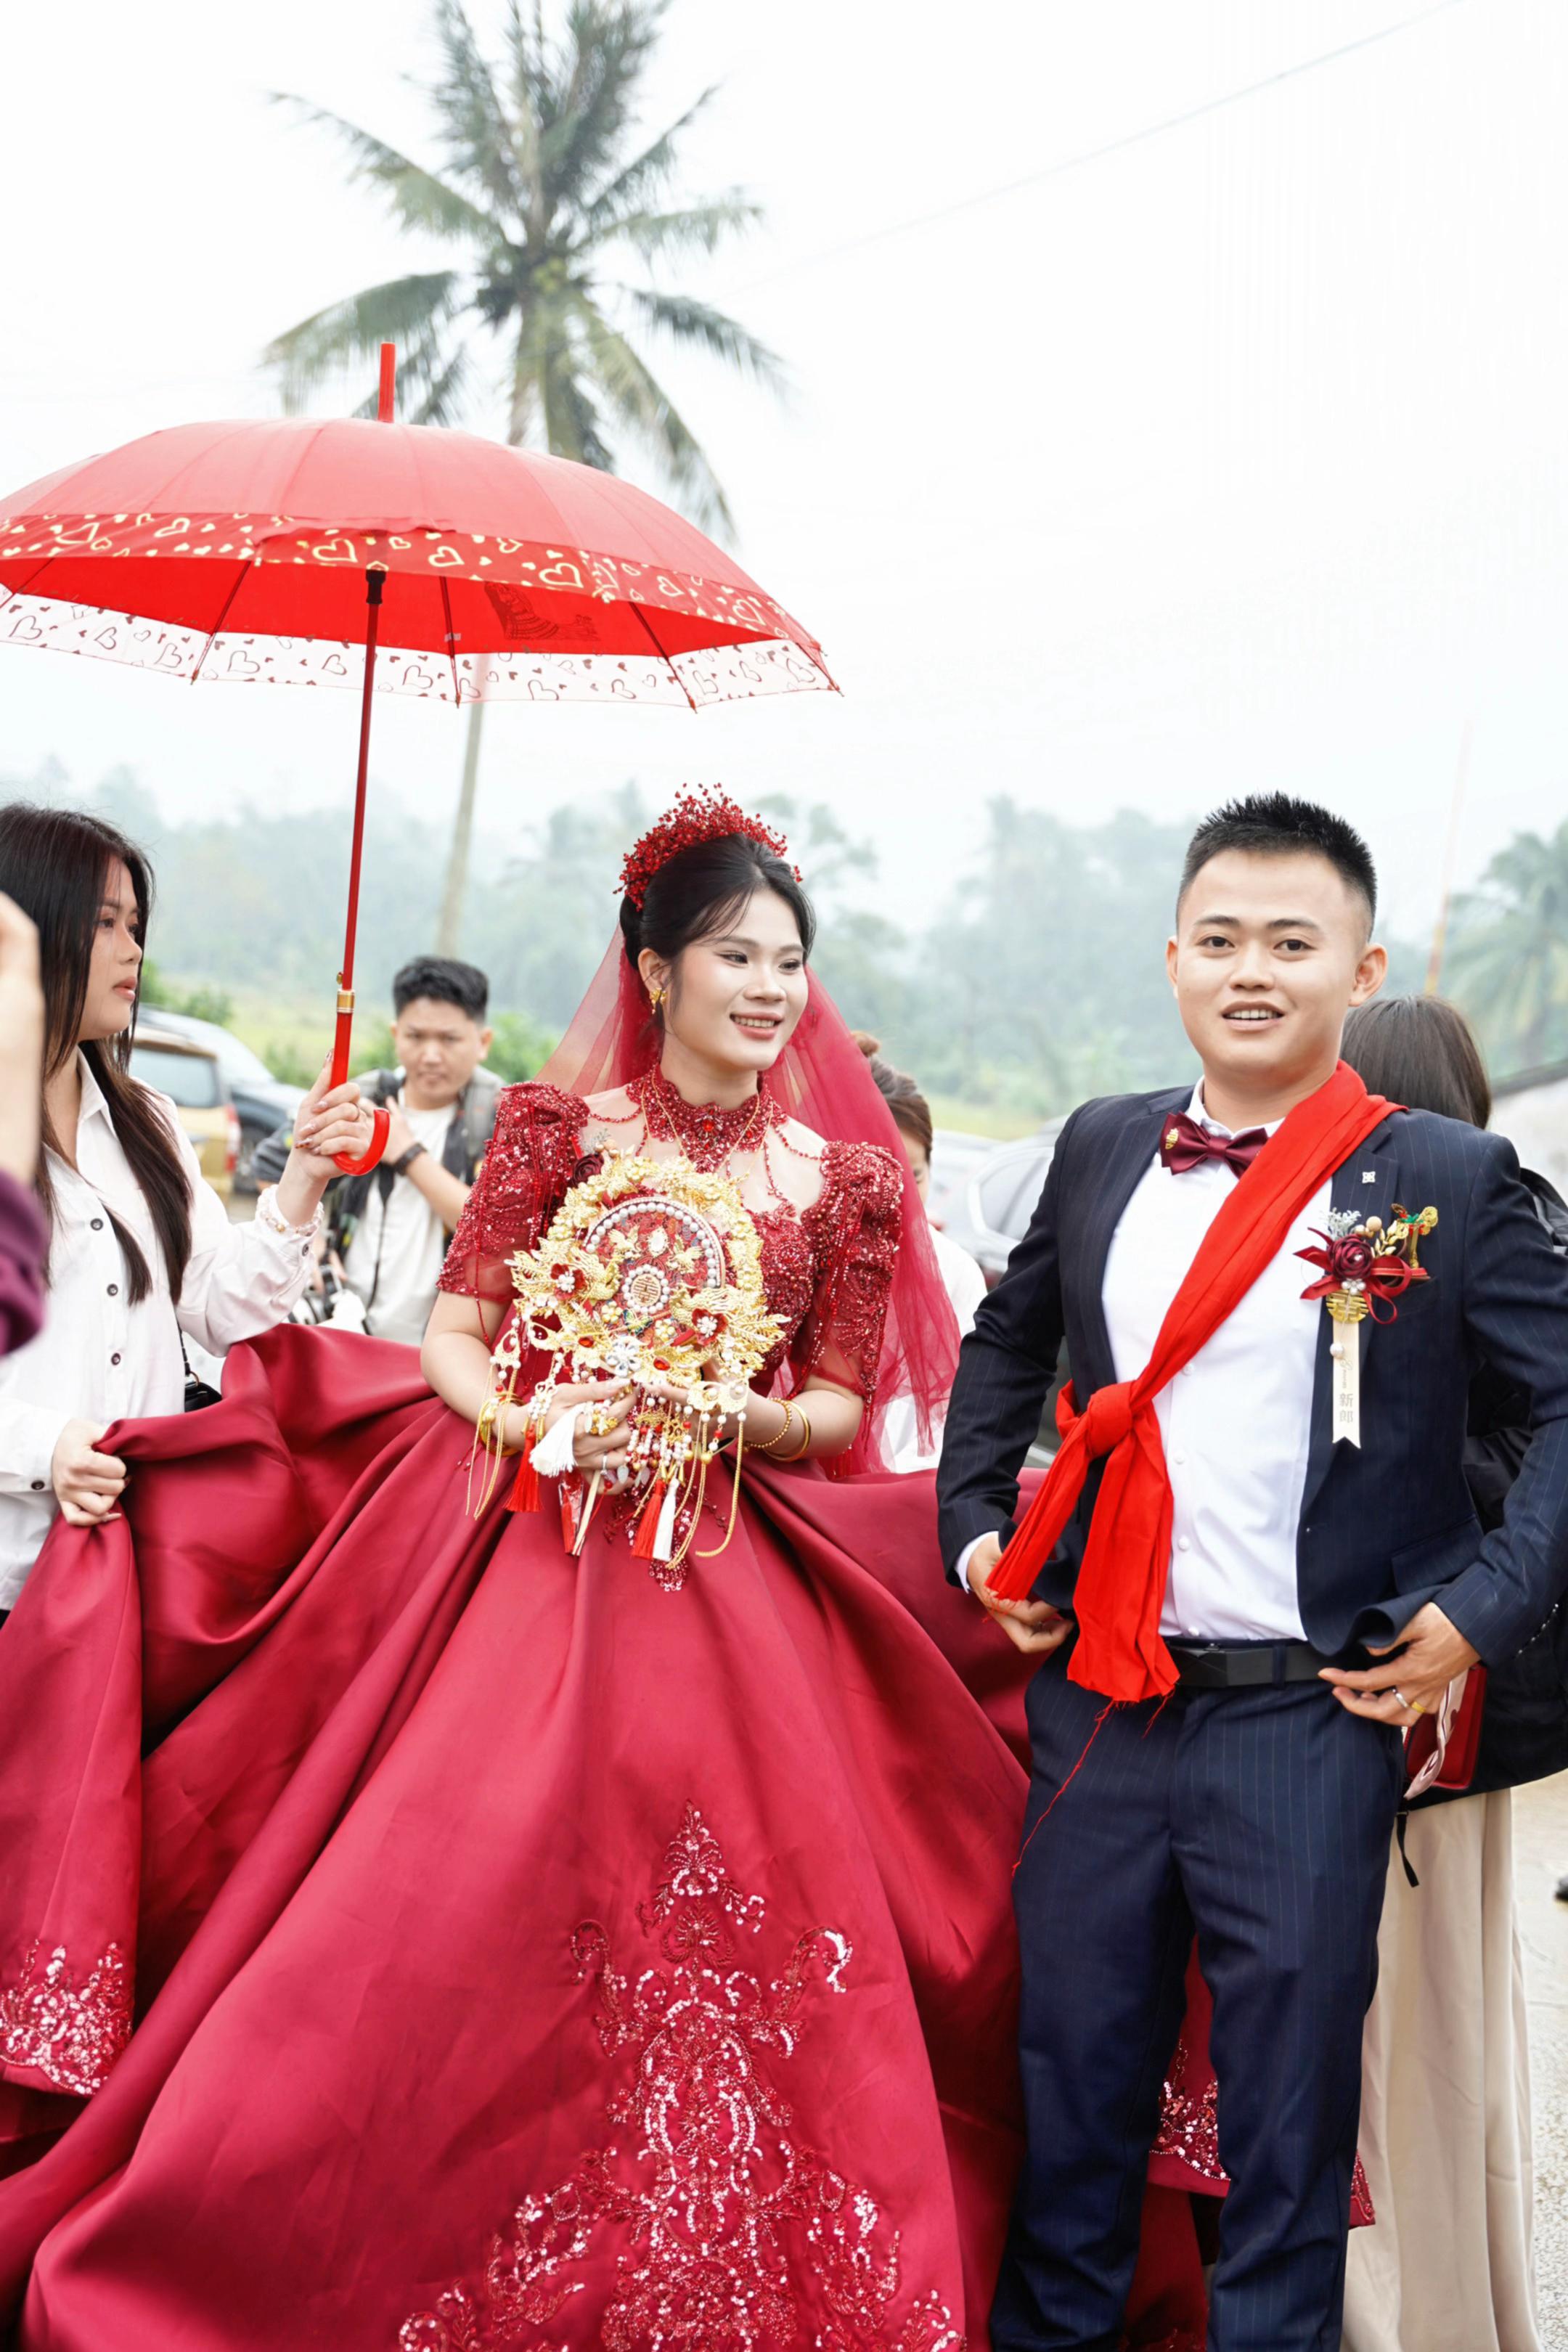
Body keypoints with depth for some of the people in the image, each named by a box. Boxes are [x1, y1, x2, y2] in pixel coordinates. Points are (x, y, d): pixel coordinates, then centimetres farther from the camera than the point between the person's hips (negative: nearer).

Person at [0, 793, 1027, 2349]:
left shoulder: (845, 1181, 6)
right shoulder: (556, 1127, 4)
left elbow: (841, 1410, 4)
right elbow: (455, 1336, 1)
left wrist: (718, 1411, -14)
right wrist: (524, 1419, -18)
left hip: (732, 1596, 1)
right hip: (524, 1556, -1)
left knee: (712, 1958, -1)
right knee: (461, 1914, -4)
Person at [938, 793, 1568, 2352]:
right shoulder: (1102, 1150, 7)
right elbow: (1005, 1341, 22)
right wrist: (975, 1528, 12)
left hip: (1312, 1716, -3)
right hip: (1098, 1698, 4)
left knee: (1288, 2092, 9)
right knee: (1073, 2062, 16)